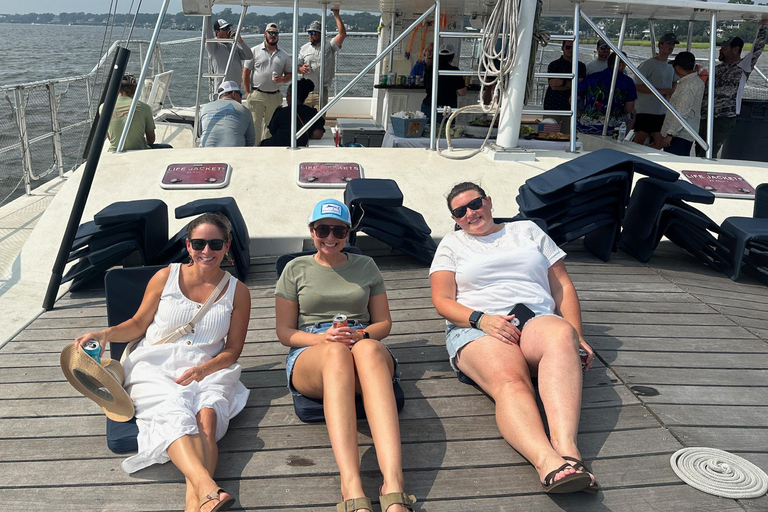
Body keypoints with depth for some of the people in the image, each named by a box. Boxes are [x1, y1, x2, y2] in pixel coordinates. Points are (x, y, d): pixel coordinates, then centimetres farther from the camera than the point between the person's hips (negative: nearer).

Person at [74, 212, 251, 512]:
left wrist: (202, 370, -12)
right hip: (154, 369, 0)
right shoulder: (165, 277, 7)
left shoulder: (237, 292, 7)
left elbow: (232, 350, 7)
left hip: (207, 372, 1)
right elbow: (138, 324, 17)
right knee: (175, 414, -33)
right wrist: (106, 334, -3)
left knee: (207, 416, -33)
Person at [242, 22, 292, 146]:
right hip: (256, 95, -3)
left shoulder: (284, 55, 11)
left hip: (275, 97, 3)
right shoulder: (255, 51, 3)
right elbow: (246, 72, 3)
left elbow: (289, 74, 15)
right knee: (254, 126, -8)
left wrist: (282, 79, -9)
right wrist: (247, 92, -3)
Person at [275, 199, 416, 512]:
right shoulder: (296, 269, 15)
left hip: (365, 344, 1)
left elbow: (384, 323, 16)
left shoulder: (365, 266, 20)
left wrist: (360, 335, -8)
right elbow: (284, 332, 10)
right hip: (310, 354, -1)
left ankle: (393, 485, -55)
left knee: (368, 349, -39)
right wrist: (322, 339, -12)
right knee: (336, 352, -41)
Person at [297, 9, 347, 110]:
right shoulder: (304, 48, 11)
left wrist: (336, 14, -14)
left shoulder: (329, 45, 0)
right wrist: (301, 69, -8)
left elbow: (342, 34, -13)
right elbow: (297, 66, 16)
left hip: (321, 93, -3)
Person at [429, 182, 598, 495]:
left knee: (561, 332, -37)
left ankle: (566, 445, -54)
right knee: (509, 381, -36)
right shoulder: (452, 245, 21)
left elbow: (562, 287, 19)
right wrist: (481, 318, -12)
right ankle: (548, 462, -61)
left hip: (537, 320, 1)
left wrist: (577, 336, 4)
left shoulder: (528, 231, 25)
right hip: (476, 329, -1)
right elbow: (442, 301, 8)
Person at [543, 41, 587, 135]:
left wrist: (563, 82, -9)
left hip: (571, 107, 2)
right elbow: (553, 86, -8)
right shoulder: (554, 65, 5)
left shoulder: (581, 66, 14)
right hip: (553, 106, -2)